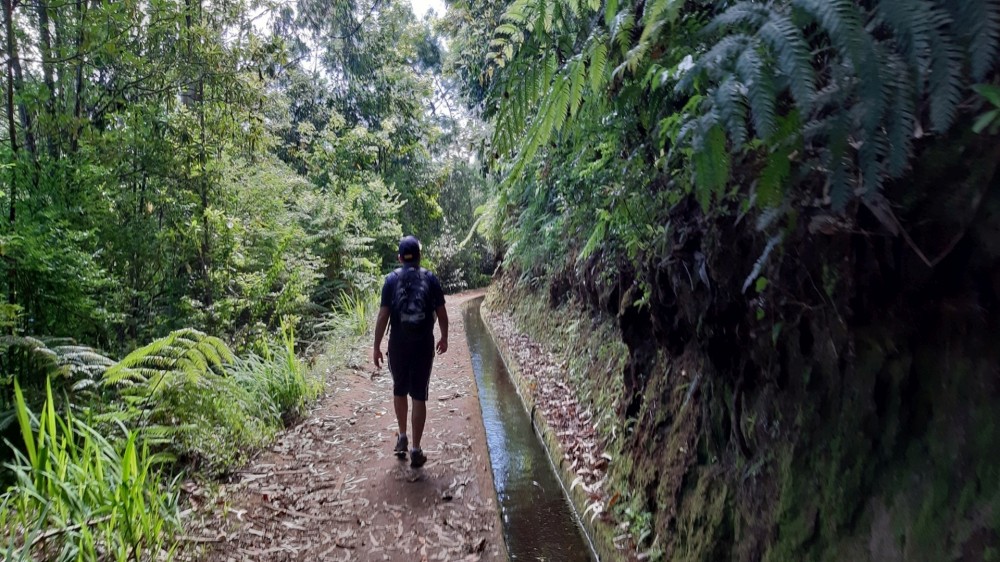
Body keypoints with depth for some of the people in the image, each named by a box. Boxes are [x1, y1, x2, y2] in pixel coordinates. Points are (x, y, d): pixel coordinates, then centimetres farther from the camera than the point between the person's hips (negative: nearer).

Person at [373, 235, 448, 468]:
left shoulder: (391, 279, -2)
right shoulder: (431, 279, 0)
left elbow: (383, 316, -6)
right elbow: (441, 313, 3)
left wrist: (376, 346, 0)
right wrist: (444, 338, 18)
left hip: (398, 344, 0)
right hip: (424, 345, 0)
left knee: (399, 390, 21)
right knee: (419, 396, 4)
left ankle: (402, 438, 29)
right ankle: (416, 450, 6)